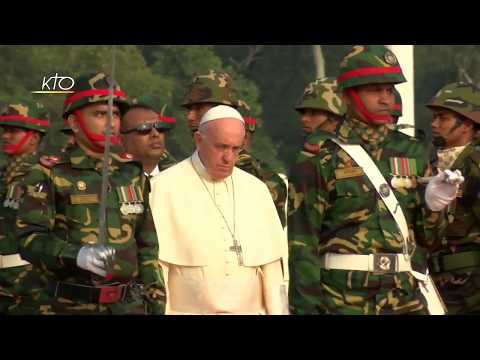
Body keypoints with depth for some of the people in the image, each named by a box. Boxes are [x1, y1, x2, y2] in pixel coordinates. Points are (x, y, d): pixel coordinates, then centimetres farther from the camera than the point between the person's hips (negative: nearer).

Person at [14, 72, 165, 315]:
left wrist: (156, 301, 10)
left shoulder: (132, 174, 13)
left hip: (131, 303, 4)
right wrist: (76, 256, -29)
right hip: (75, 306, -4)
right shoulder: (50, 174, -2)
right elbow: (30, 238, -13)